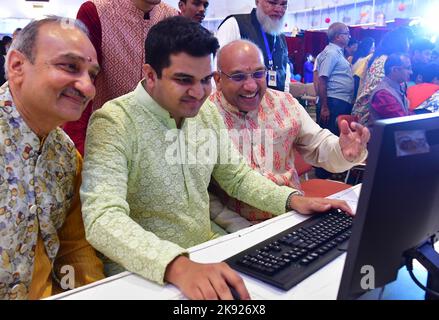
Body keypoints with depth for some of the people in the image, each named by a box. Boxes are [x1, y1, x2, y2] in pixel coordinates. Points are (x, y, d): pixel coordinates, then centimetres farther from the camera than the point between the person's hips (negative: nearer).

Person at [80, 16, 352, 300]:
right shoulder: (114, 123, -19)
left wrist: (292, 199, -4)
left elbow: (237, 177, 12)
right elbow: (103, 218, -30)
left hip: (207, 252, 6)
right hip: (142, 273, -6)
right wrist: (178, 266, -45)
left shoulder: (209, 113, 2)